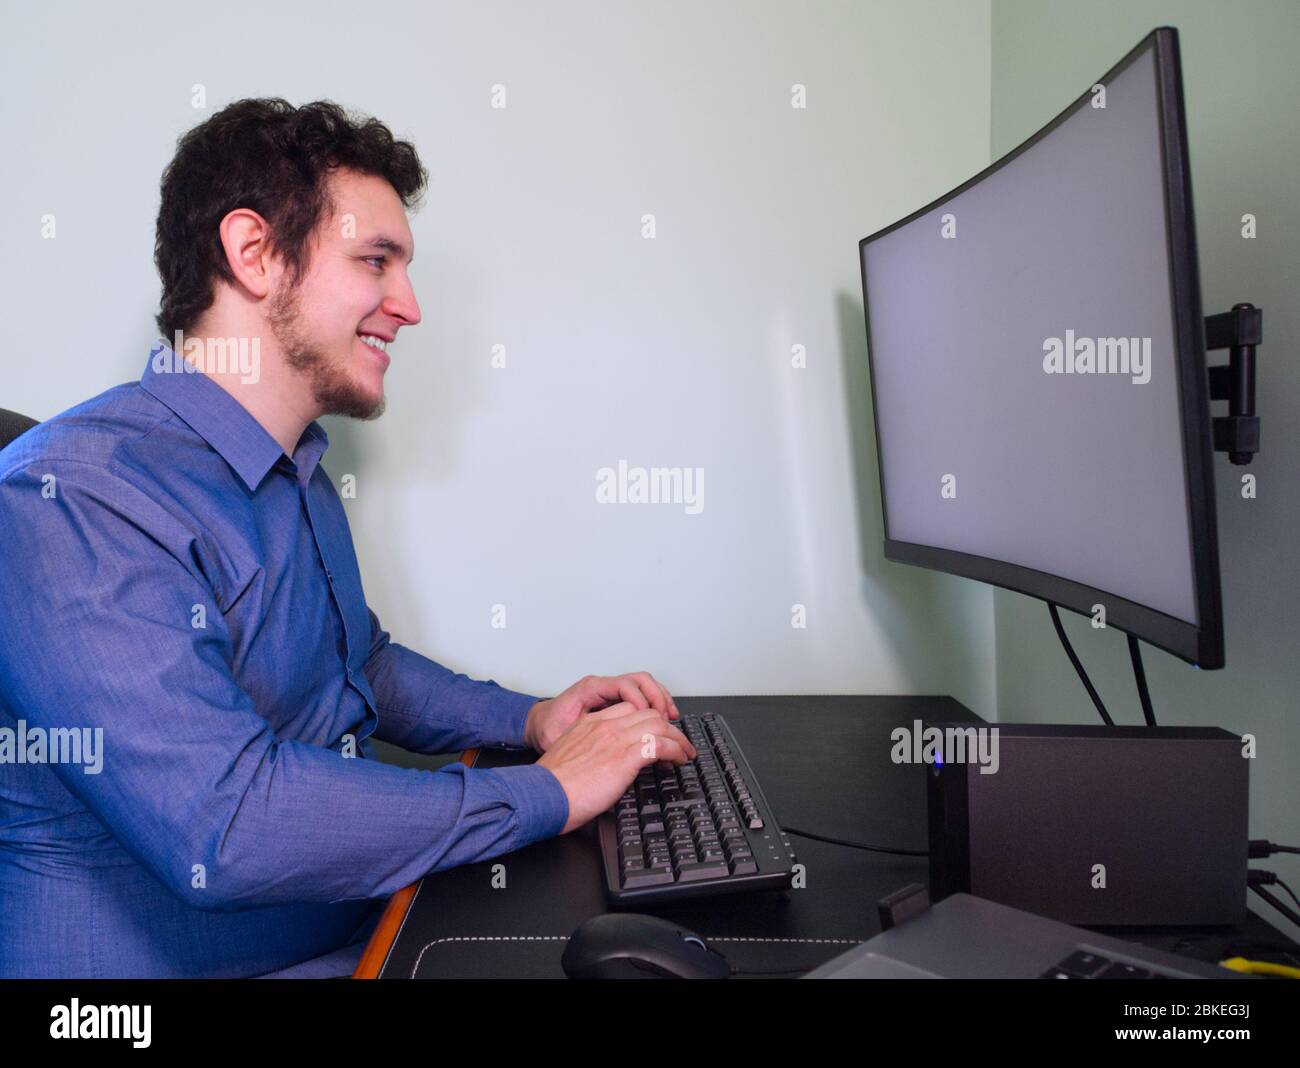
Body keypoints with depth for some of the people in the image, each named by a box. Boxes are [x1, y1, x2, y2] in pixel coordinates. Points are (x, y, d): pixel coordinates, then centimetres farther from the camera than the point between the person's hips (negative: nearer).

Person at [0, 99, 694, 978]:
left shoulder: (298, 471, 7)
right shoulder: (71, 501, -22)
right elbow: (222, 823, -30)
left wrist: (529, 721, 2)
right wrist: (547, 792, -21)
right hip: (170, 957, -7)